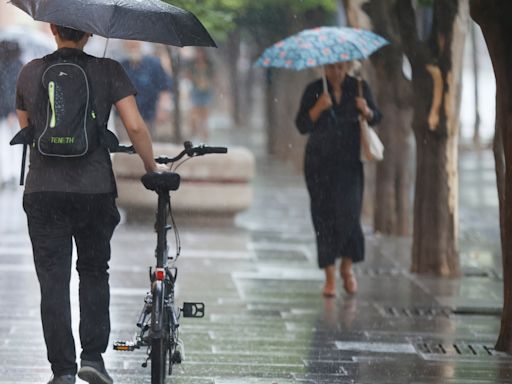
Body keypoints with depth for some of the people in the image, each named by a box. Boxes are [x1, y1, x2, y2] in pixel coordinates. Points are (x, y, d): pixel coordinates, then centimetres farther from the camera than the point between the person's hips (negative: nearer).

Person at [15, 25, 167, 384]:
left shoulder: (30, 73, 5)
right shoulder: (107, 71, -2)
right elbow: (136, 127, -9)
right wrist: (152, 167, 5)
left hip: (43, 191, 1)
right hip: (95, 189, 0)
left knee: (53, 283, 3)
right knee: (94, 274, 17)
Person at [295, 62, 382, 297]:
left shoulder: (359, 88, 4)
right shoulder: (314, 90, 0)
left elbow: (376, 119, 8)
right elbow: (302, 126, -5)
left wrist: (366, 111, -14)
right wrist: (318, 108, -21)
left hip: (349, 163, 0)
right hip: (320, 163, 0)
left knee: (349, 214, -11)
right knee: (325, 216, -3)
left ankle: (347, 267, 13)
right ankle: (330, 277, 3)